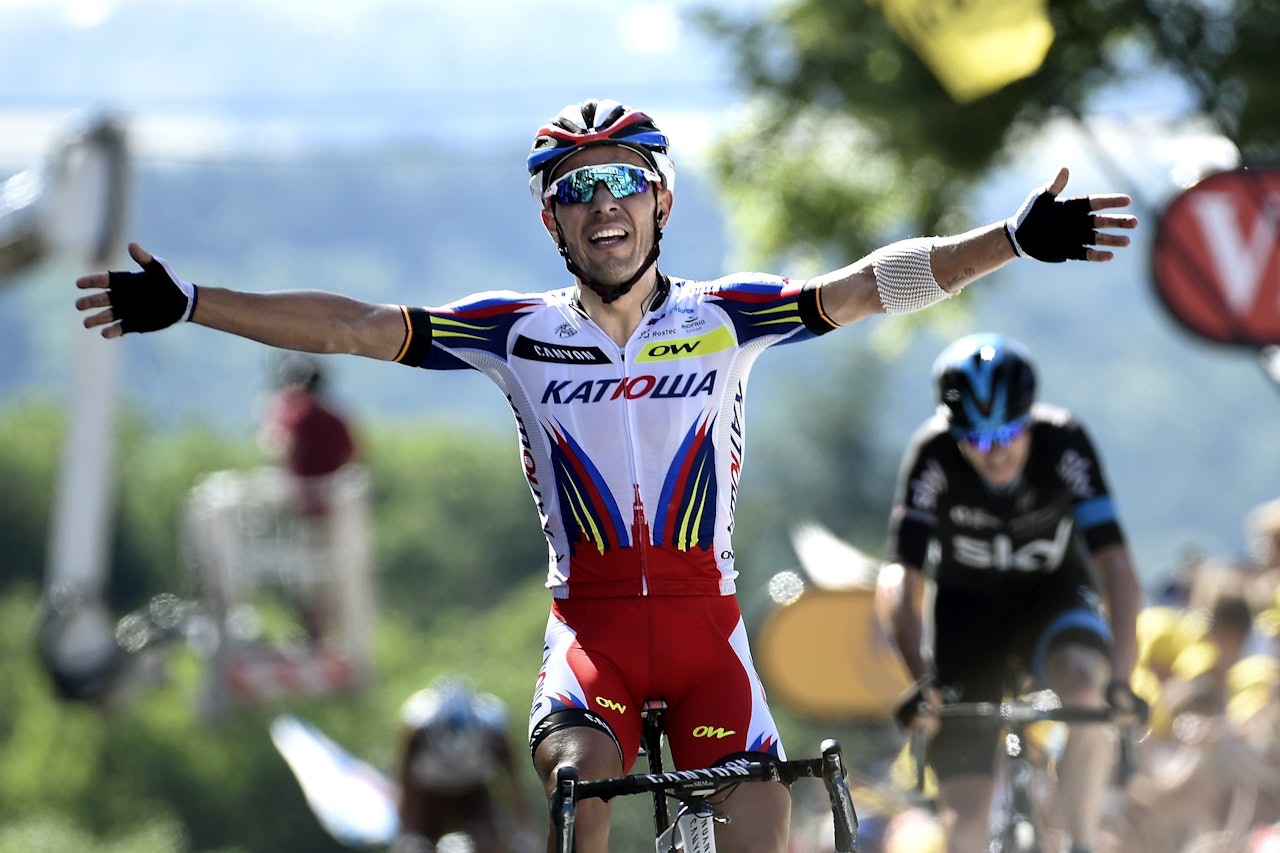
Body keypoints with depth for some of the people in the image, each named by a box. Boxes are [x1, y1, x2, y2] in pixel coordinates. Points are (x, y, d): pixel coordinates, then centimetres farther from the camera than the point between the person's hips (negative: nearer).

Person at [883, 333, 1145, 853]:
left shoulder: (1064, 444, -26)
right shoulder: (933, 457, -26)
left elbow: (1117, 569, -31)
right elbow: (903, 587, -27)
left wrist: (1120, 677, -43)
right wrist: (922, 682, -42)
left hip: (1051, 595, 0)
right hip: (967, 606, 0)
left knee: (1083, 679, -37)